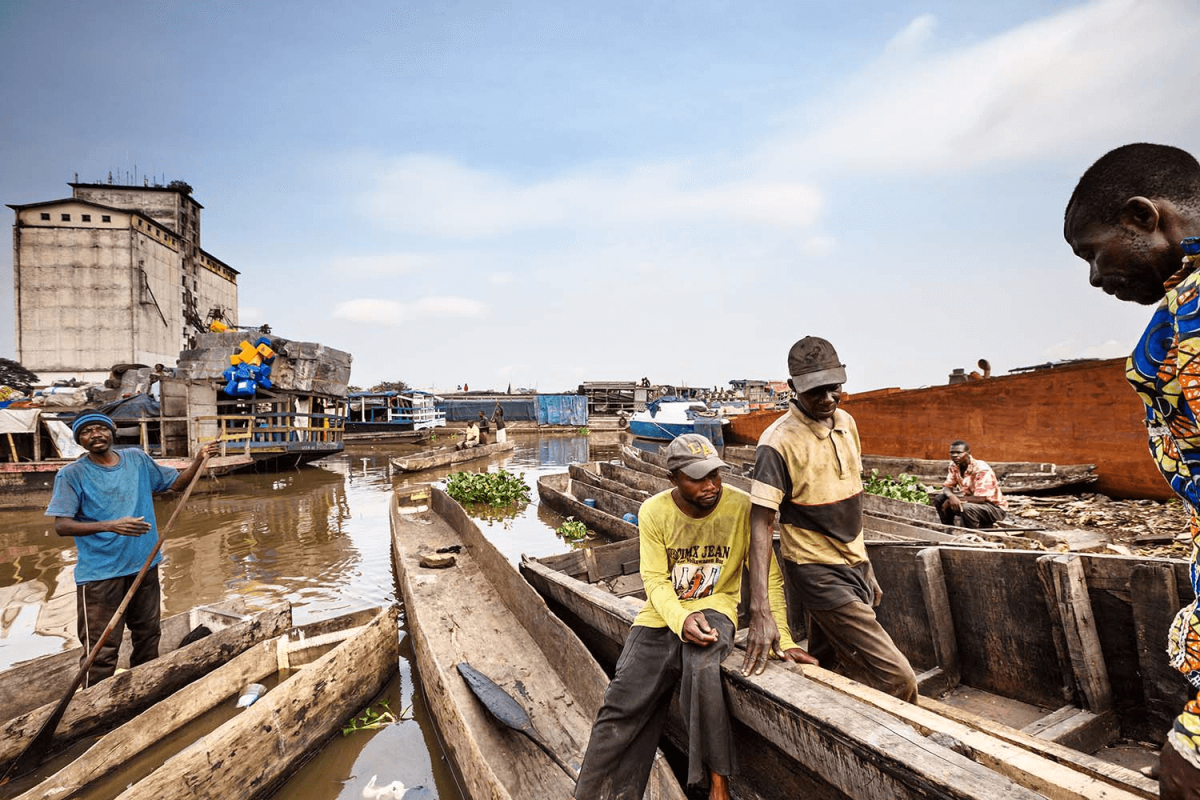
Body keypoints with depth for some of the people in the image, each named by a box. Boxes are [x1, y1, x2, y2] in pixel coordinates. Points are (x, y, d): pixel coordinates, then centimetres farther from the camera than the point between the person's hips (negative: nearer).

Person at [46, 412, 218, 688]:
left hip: (144, 564, 5)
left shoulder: (137, 459, 4)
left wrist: (199, 459, -5)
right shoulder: (72, 474, -8)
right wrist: (110, 526, -29)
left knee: (148, 634, 19)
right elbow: (61, 525, -14)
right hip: (100, 574, -5)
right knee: (101, 650, -2)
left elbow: (177, 482, 11)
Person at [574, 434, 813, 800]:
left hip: (715, 608, -2)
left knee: (701, 668, -34)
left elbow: (769, 578, -8)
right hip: (662, 615, 2)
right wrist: (681, 619, -27)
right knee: (620, 711, -3)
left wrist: (783, 641, -12)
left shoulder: (742, 507, -13)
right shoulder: (654, 512, -9)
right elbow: (655, 581, -9)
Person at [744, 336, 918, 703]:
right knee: (897, 679, -7)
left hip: (854, 568, 7)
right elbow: (760, 522, -24)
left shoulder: (847, 423, 4)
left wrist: (867, 571, 17)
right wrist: (761, 610, -31)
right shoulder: (778, 441, -20)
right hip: (818, 574, -7)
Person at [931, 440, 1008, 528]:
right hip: (972, 500, 7)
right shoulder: (954, 466, -5)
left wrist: (956, 499, -24)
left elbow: (981, 499, -29)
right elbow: (947, 487, -3)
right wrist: (951, 497, -27)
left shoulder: (981, 469, -25)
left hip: (995, 507, -7)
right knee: (939, 499, -9)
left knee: (967, 508, -36)